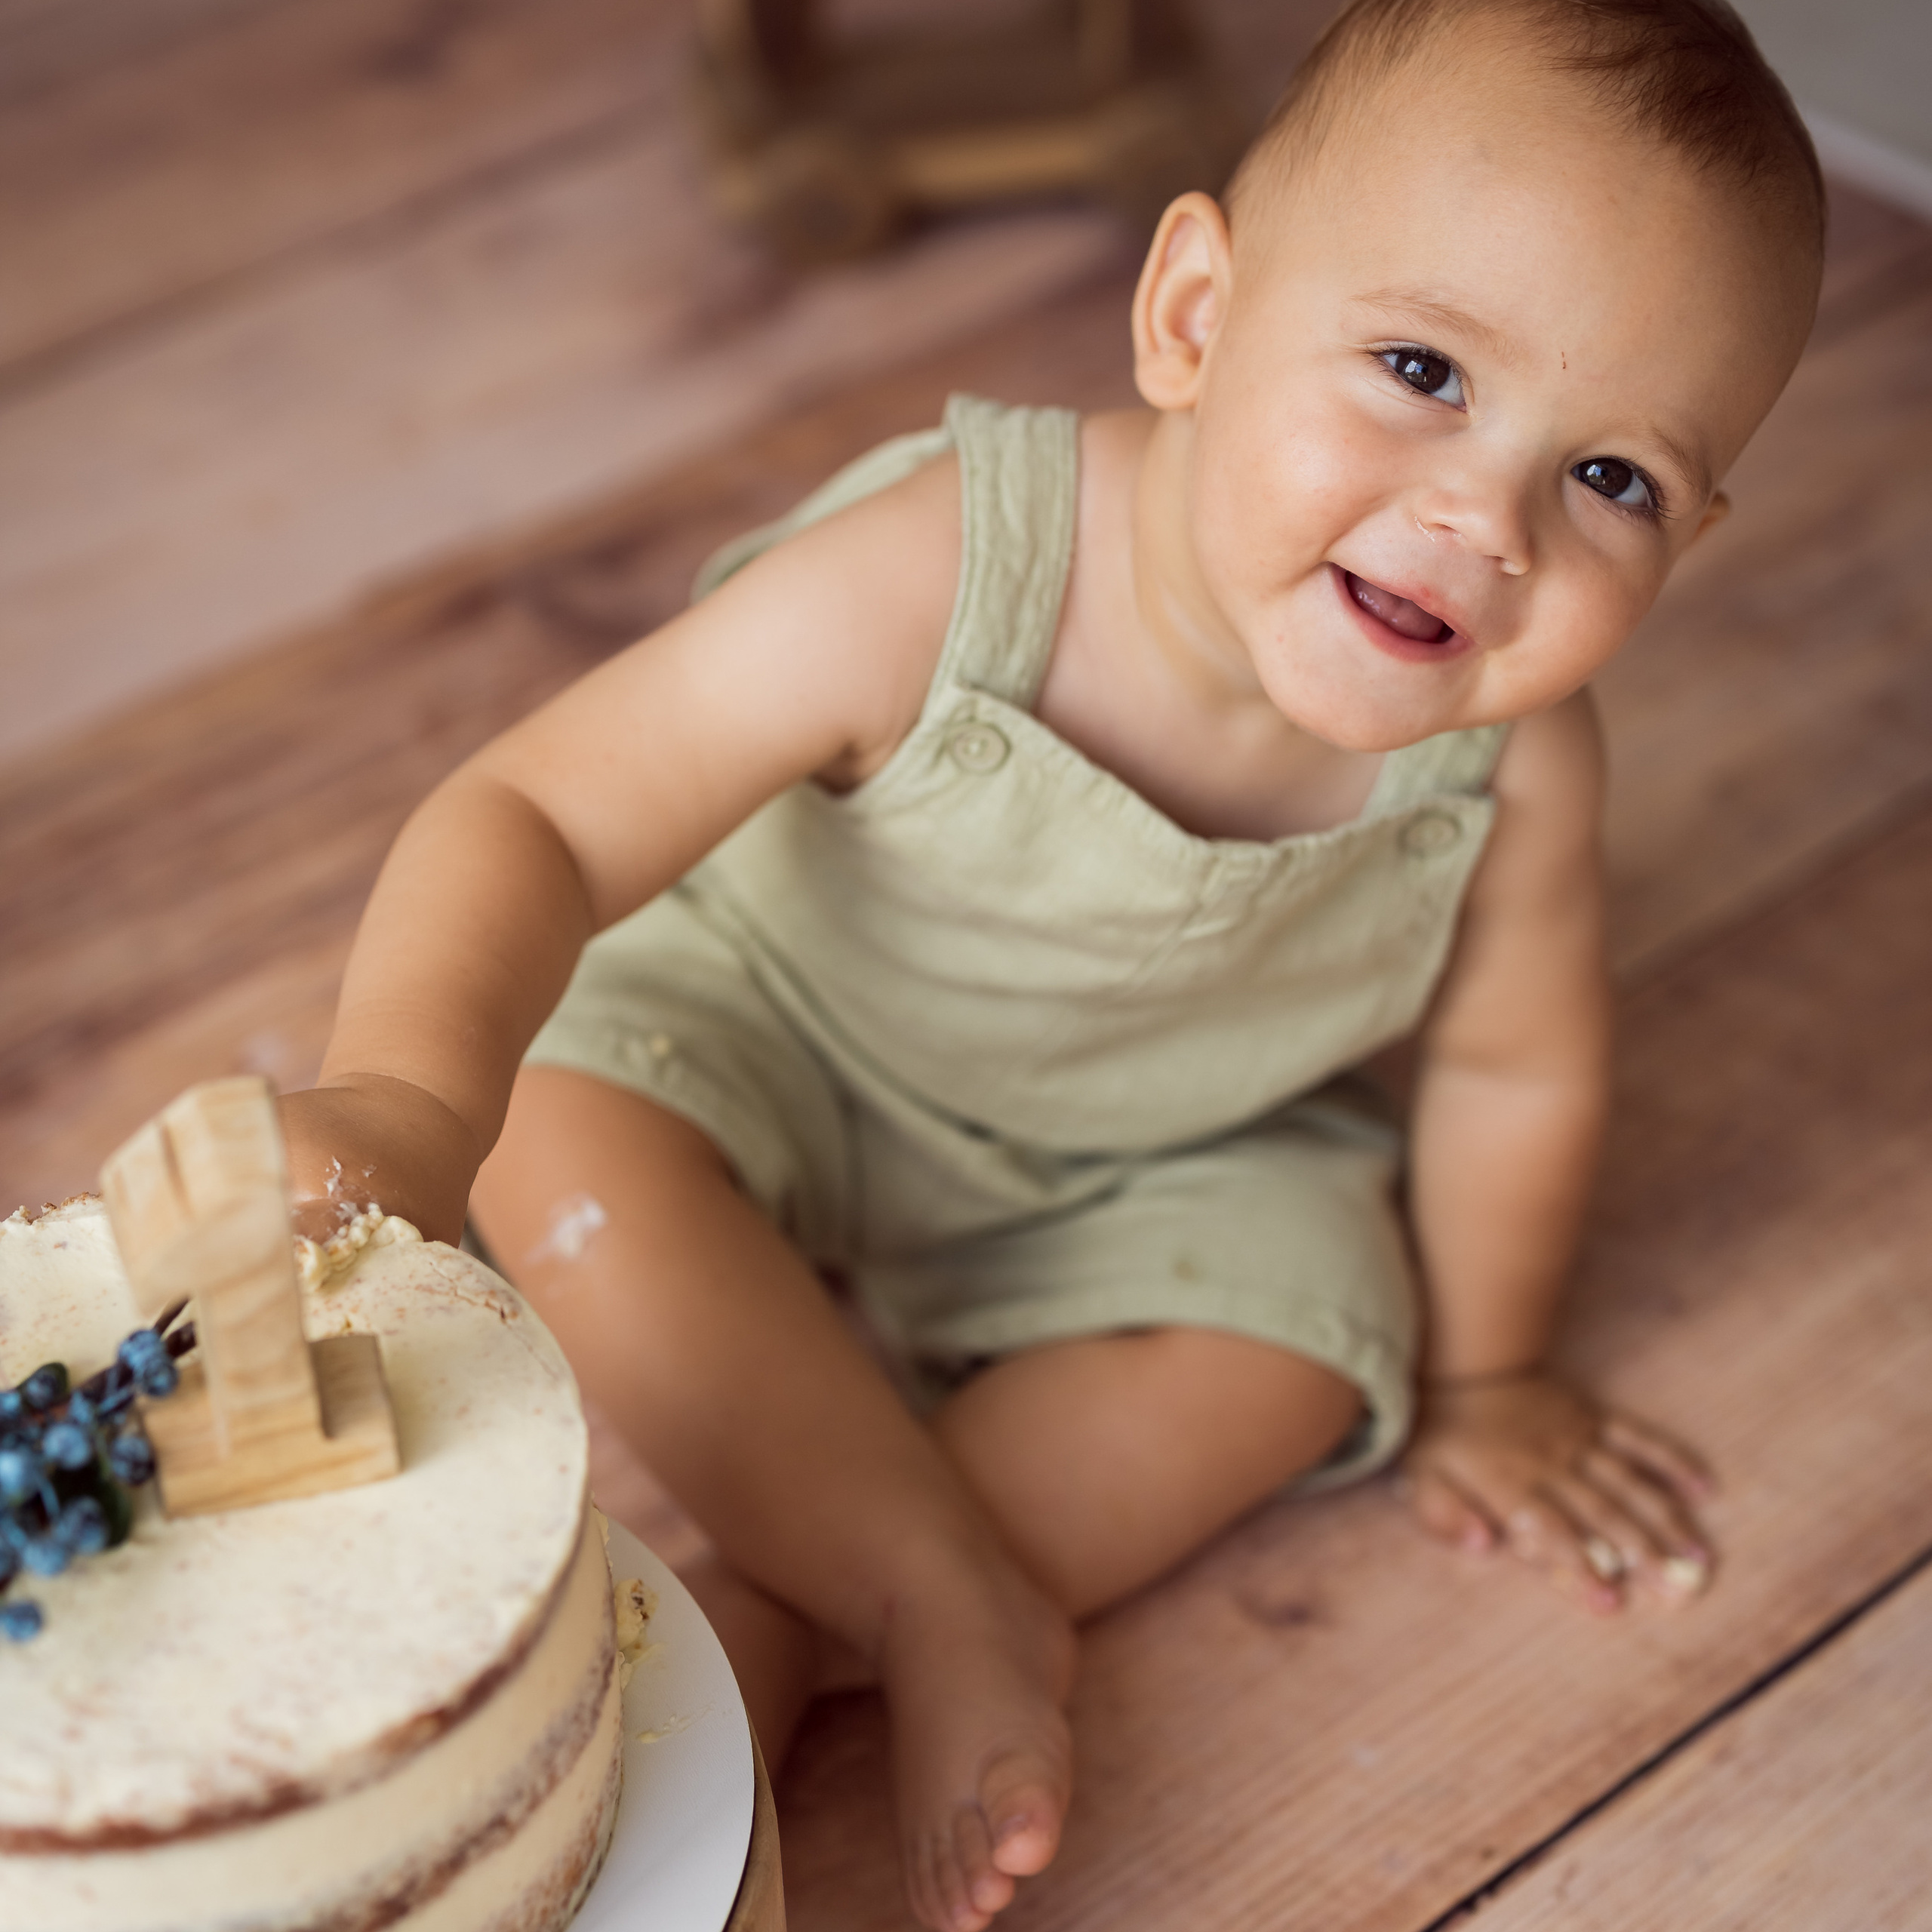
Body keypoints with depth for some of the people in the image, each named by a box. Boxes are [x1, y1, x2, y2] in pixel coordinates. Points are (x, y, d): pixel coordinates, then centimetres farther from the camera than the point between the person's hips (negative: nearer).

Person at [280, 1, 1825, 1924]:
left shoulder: (1511, 756, -28)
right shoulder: (929, 586, -39)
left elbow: (1509, 1062, -9)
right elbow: (535, 818, -36)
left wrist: (1479, 1373, 6)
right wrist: (409, 1087, -56)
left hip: (1157, 1167, 3)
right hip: (772, 1052, -2)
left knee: (1293, 1344, -20)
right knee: (559, 1145, -26)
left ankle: (763, 1618, -15)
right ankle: (955, 1614, -17)